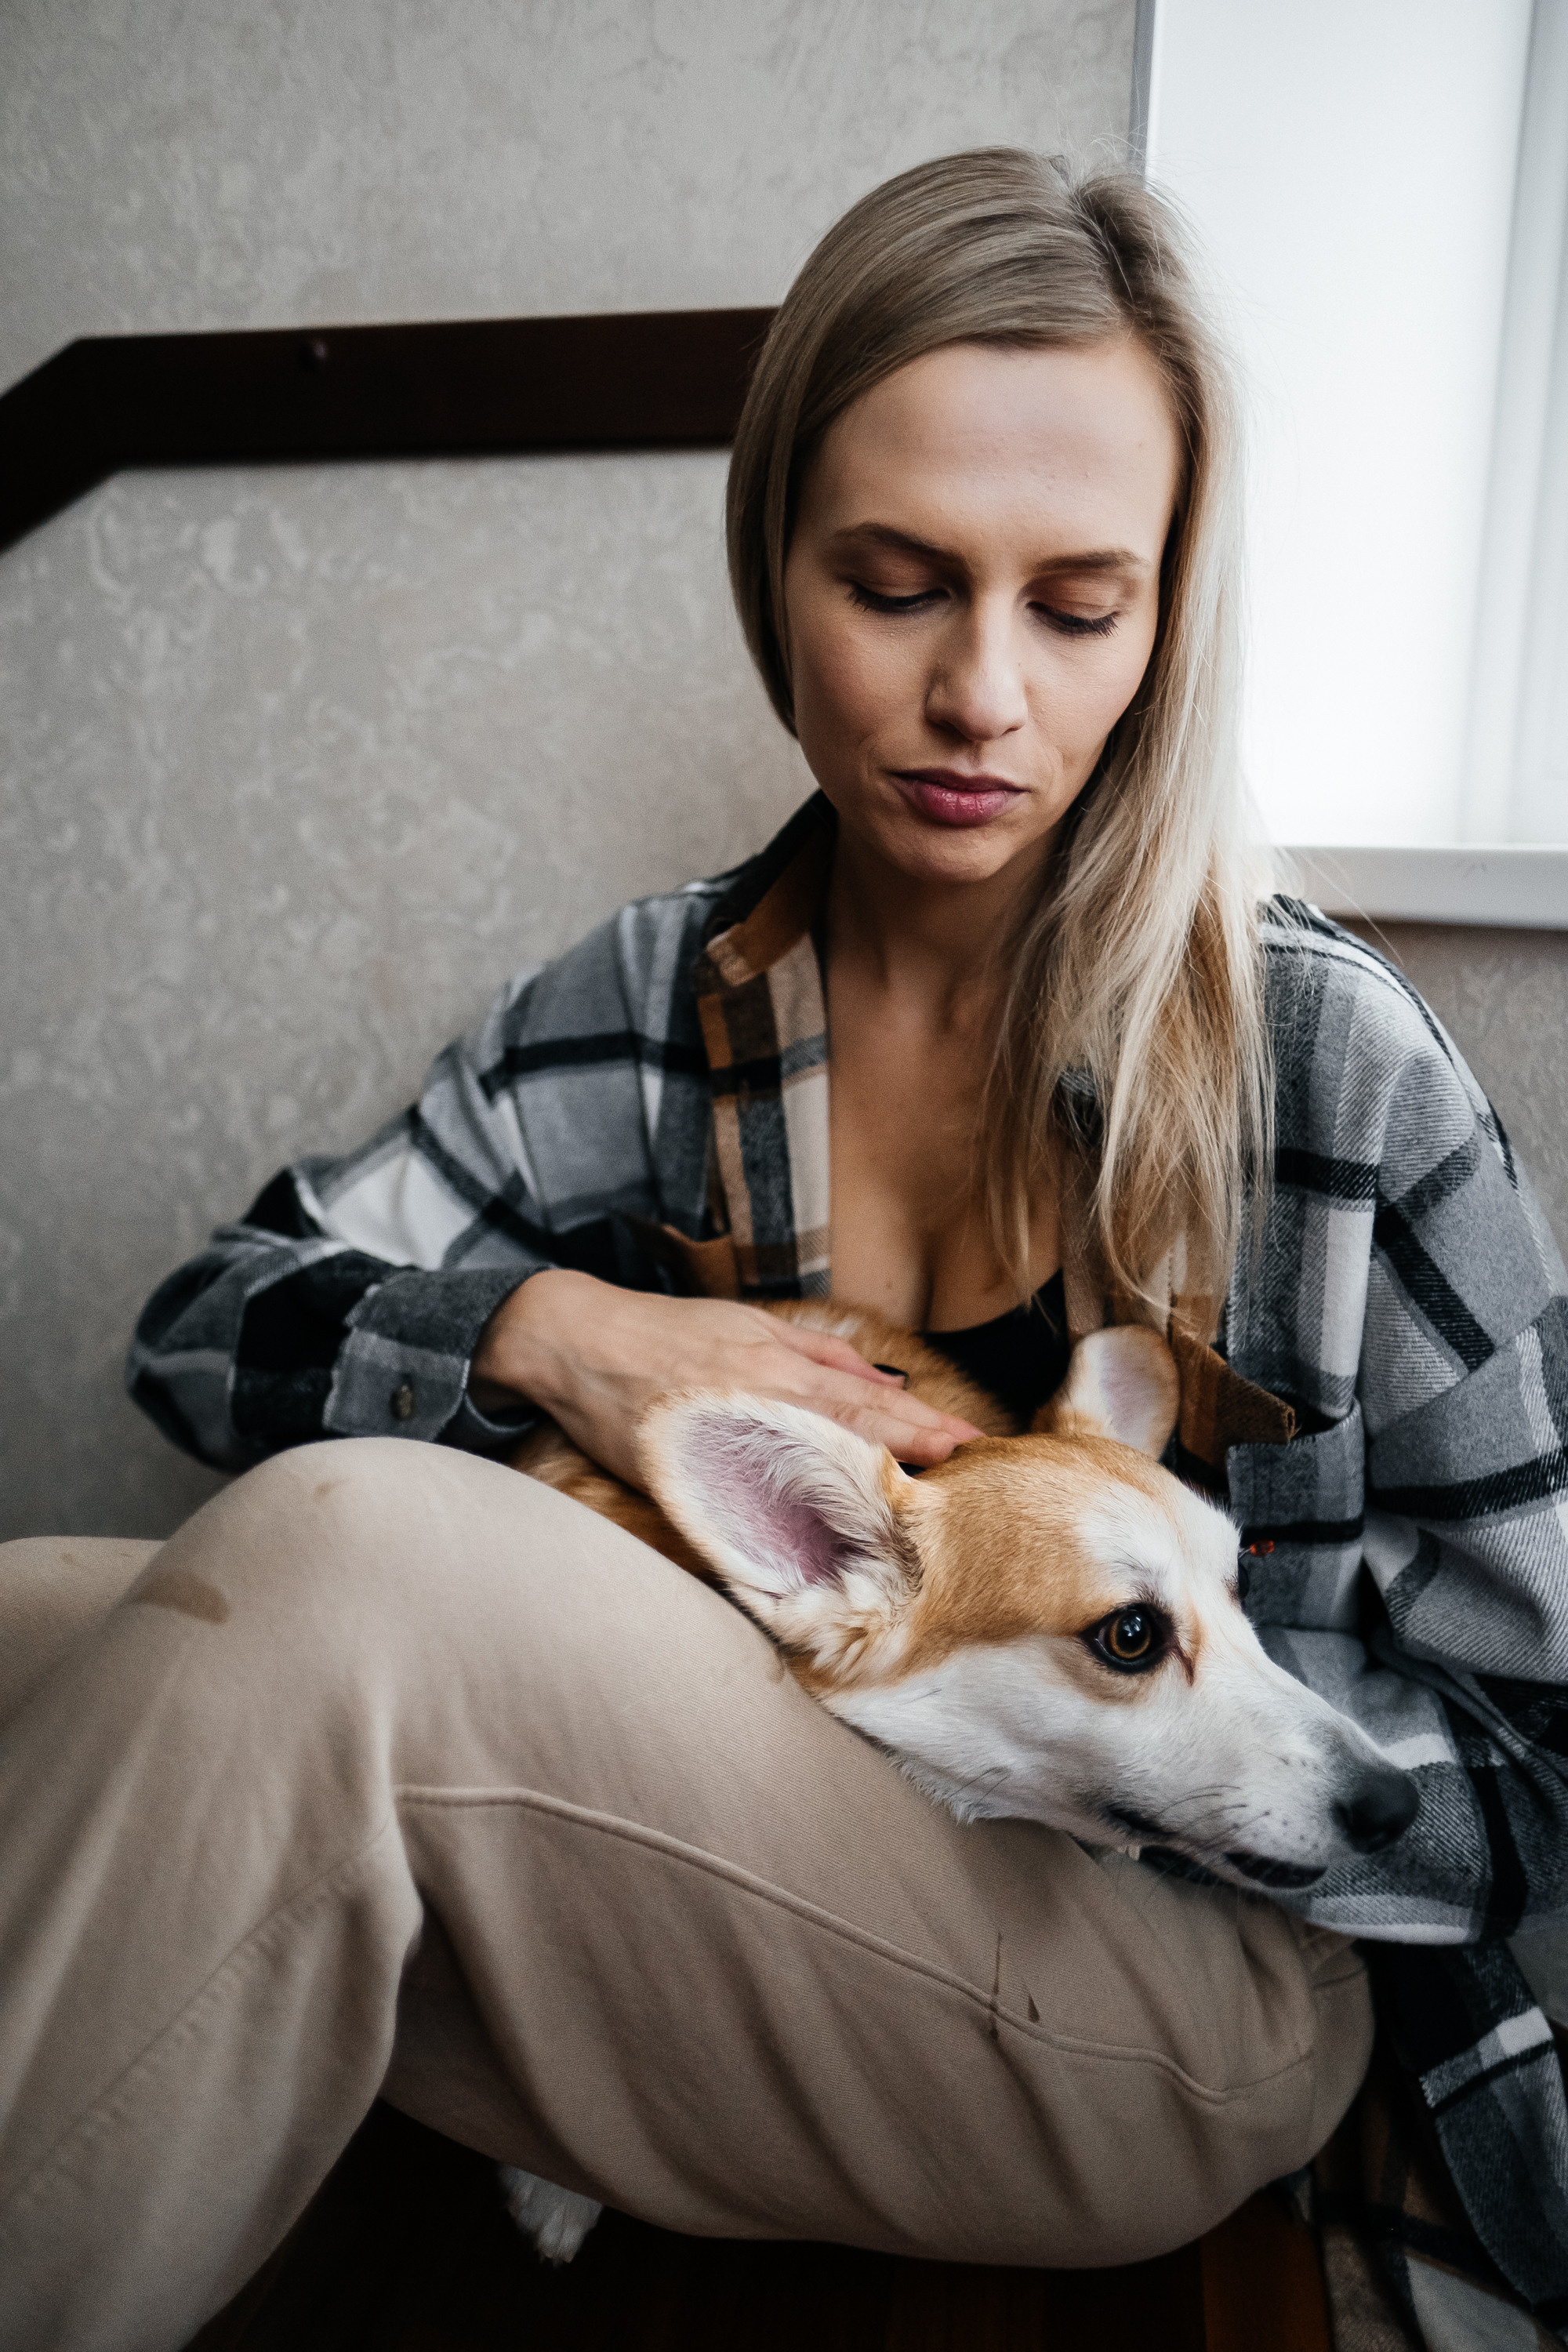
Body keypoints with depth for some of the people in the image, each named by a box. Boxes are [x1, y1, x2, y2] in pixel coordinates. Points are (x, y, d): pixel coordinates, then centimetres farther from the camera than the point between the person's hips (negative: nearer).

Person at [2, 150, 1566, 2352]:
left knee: (337, 1552, -28)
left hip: (1174, 1983, -3)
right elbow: (208, 1326, 2)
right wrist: (538, 1329, -17)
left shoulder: (1334, 1065, -11)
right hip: (698, 1894, 3)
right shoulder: (649, 1008, -1)